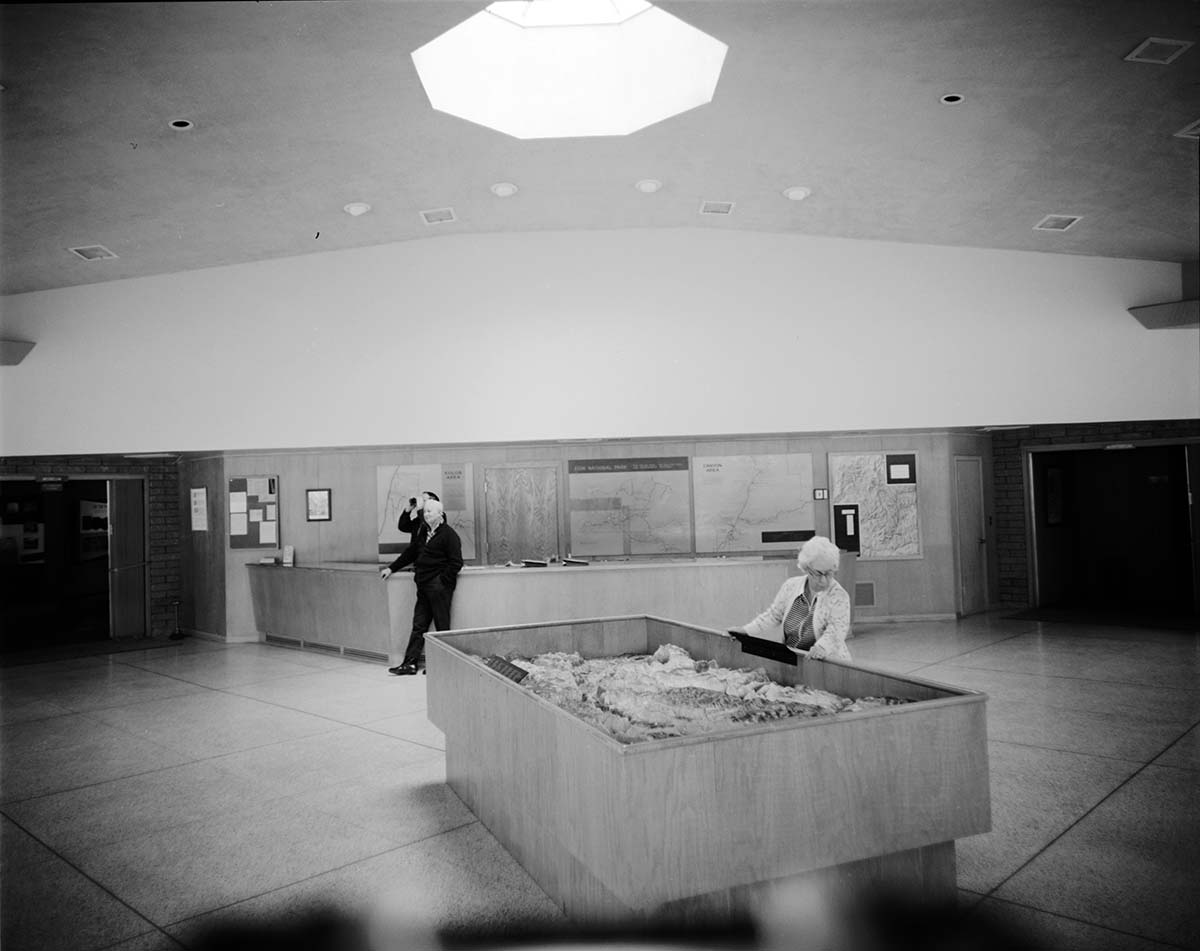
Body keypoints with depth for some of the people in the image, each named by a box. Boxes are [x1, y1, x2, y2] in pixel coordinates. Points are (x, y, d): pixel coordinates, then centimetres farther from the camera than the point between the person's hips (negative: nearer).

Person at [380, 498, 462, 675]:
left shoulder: (449, 534, -8)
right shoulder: (423, 533, 17)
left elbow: (456, 563, -12)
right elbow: (410, 553, 27)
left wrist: (442, 581, -14)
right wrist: (391, 568, 26)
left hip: (439, 586, -8)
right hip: (423, 586, 8)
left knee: (442, 626, -1)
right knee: (419, 625, 8)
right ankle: (410, 663, 10)